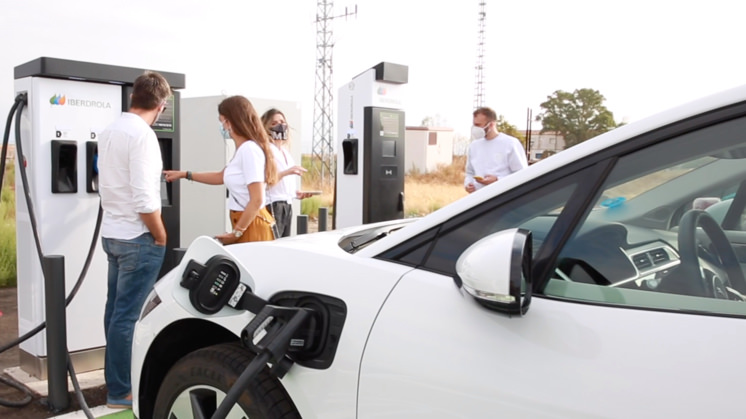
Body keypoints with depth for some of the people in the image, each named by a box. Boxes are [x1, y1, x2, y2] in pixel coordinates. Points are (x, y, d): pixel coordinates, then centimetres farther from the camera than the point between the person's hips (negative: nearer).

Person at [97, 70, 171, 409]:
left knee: (116, 310, 16)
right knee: (127, 316, -1)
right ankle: (120, 392, 9)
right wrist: (161, 237, -11)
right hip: (137, 238, -9)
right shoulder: (142, 135, -18)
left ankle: (116, 379, 29)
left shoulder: (109, 131, 9)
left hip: (112, 233, 9)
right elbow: (145, 199, -22)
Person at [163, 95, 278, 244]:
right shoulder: (243, 149, 12)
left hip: (252, 226, -9)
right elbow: (222, 177, 29)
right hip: (245, 223, 9)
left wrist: (236, 233, -16)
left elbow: (257, 200, -22)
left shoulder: (249, 149, -18)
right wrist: (184, 174, 32)